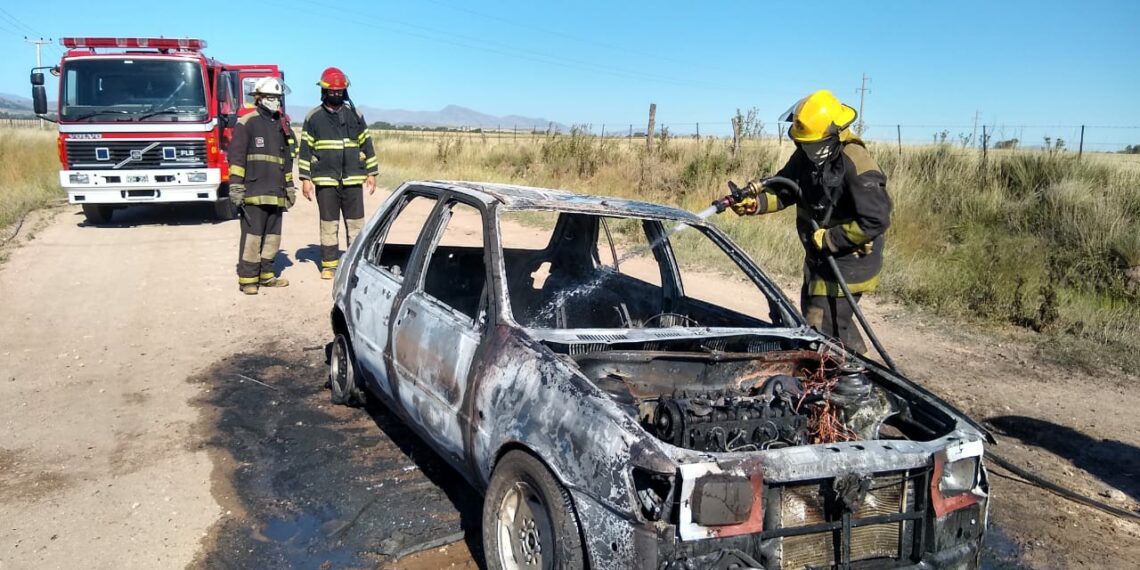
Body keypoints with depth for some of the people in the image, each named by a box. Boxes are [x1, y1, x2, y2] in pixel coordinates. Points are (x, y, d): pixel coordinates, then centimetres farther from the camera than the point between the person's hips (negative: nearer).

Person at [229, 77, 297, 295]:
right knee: (252, 236, -8)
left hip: (276, 193, 7)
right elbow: (236, 157, -8)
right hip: (254, 192, -7)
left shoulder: (280, 126, 19)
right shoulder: (246, 123, -2)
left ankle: (265, 274, 19)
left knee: (273, 236, 10)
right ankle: (247, 279, -3)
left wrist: (289, 186, 22)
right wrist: (235, 186, -15)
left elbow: (286, 159, 25)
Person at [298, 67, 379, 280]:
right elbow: (305, 149, 4)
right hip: (325, 180, -1)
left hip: (352, 179, 1)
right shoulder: (313, 117, 4)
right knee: (328, 224, 5)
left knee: (356, 222, 3)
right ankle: (329, 265, 13)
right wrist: (305, 178, -2)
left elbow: (366, 144, 11)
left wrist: (371, 173, 6)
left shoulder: (355, 115, 8)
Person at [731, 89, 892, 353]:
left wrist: (829, 239, -23)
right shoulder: (806, 155, -3)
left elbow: (876, 220, -29)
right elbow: (783, 190, 3)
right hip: (819, 258, 9)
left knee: (823, 330, -10)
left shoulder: (857, 167, -27)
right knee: (820, 319, 24)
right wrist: (755, 203, -17)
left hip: (848, 263, -9)